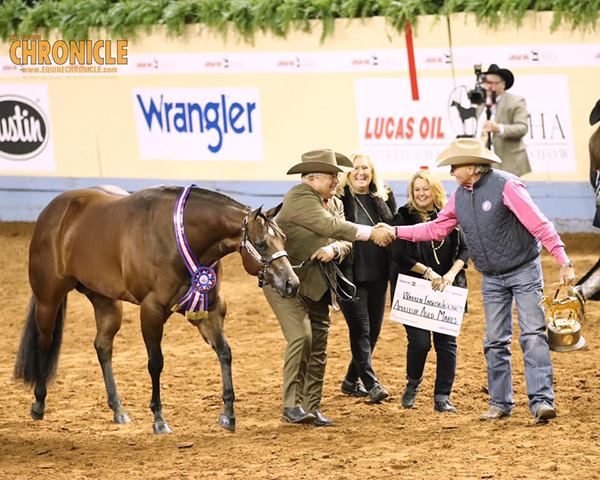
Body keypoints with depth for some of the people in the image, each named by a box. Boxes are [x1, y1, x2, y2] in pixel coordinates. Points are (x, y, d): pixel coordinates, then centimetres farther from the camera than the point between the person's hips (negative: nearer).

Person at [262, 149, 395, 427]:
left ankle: (312, 408, 11)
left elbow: (344, 240, 7)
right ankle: (292, 406, -16)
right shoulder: (300, 198, -16)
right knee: (301, 336, -20)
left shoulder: (335, 203, 13)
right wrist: (371, 233, -25)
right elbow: (330, 226, -26)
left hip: (317, 286, 8)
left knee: (318, 348, 6)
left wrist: (333, 249, -18)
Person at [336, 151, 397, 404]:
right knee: (360, 329, -10)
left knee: (374, 330, 11)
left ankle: (352, 380, 25)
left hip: (378, 276, 6)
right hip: (351, 276, -6)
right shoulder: (339, 200, -4)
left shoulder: (384, 198, 11)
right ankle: (371, 383, -13)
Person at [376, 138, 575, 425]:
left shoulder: (505, 186, -19)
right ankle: (500, 403, 16)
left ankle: (542, 401, -17)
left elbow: (539, 225, -22)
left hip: (524, 271, -7)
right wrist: (396, 232, 4)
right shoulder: (459, 196, 3)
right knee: (495, 341, 7)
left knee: (533, 334, -12)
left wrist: (563, 262, -27)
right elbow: (436, 229, 12)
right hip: (492, 279, 7)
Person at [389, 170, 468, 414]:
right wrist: (429, 273, -13)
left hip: (446, 290, 2)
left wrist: (451, 274, -10)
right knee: (419, 342, -9)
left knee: (446, 342, -3)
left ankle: (442, 398, 3)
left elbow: (464, 249, 6)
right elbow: (400, 256, -6)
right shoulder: (404, 217, 0)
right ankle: (412, 386, 18)